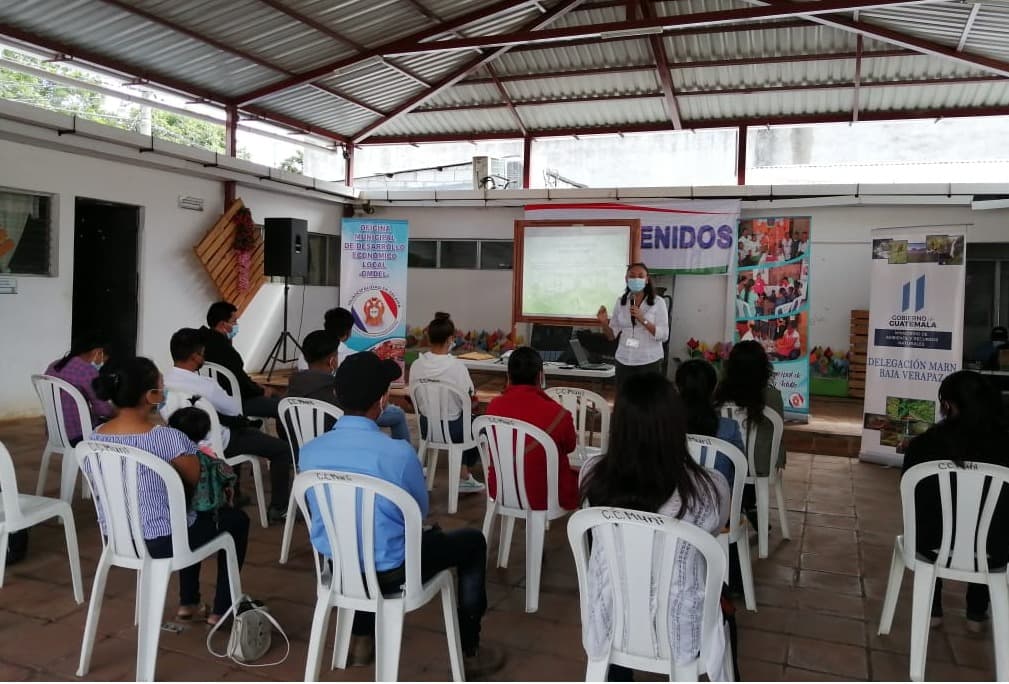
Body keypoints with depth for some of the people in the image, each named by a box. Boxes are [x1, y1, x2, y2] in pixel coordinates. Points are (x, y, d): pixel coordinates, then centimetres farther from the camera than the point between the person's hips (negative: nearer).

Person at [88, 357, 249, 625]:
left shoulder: (97, 435, -3)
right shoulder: (165, 437, -26)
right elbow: (196, 479, -12)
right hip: (160, 542, -7)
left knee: (196, 517, 35)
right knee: (236, 520, 19)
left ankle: (188, 603, 40)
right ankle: (221, 610, 26)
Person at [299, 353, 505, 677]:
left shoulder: (309, 451, -12)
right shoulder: (398, 452, -25)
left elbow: (327, 509, 7)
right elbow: (421, 509, -6)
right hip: (389, 572, -5)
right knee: (473, 541, 18)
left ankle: (361, 638, 43)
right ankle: (468, 652, 26)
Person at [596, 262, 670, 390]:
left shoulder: (658, 302, -3)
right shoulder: (620, 302, 6)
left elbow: (664, 335, -9)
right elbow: (612, 335, 8)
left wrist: (643, 319, -19)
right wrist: (604, 323, -11)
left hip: (650, 362, -3)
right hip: (624, 362, 3)